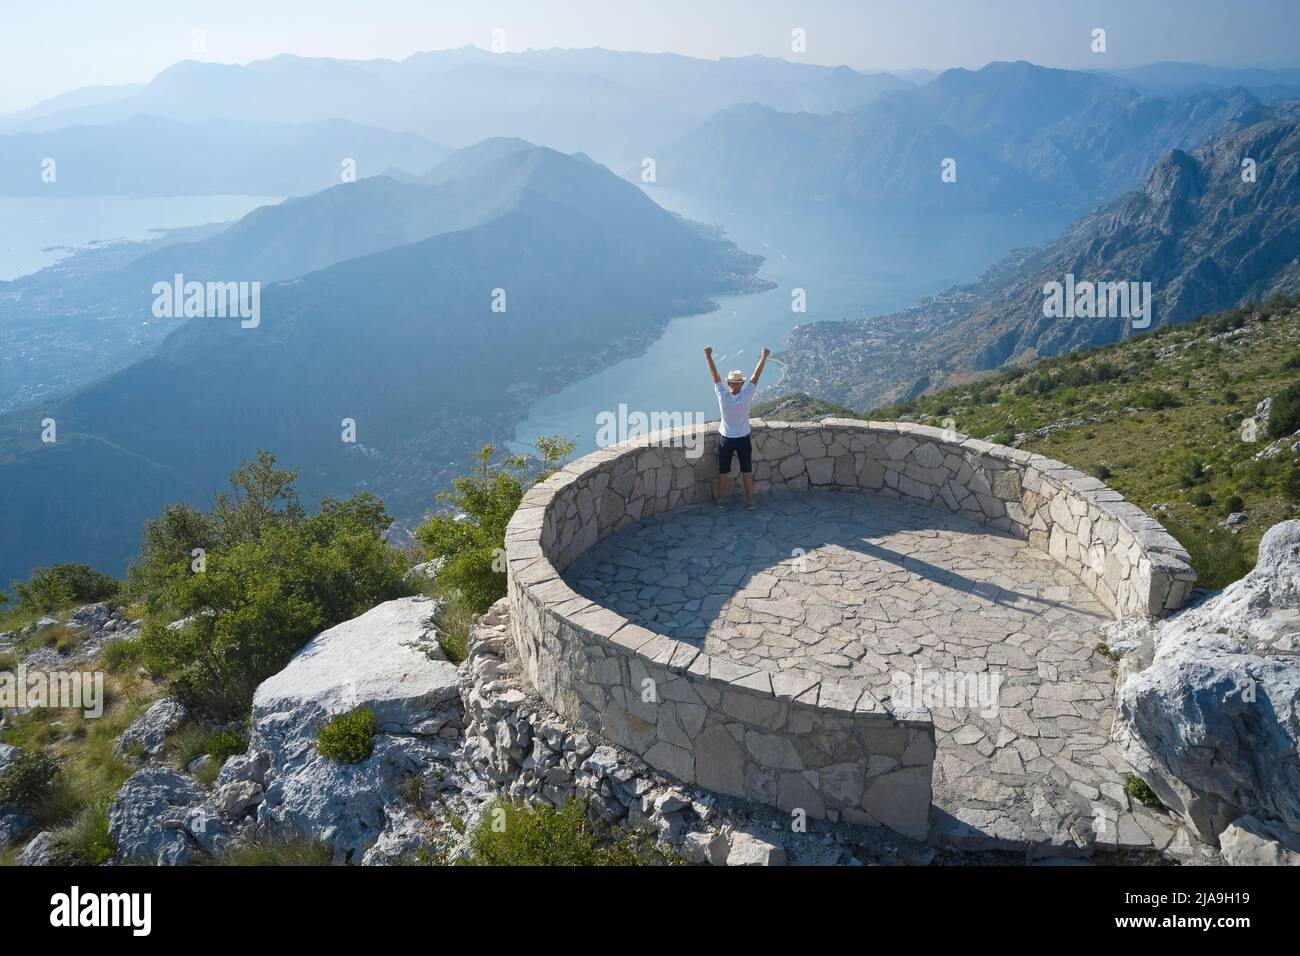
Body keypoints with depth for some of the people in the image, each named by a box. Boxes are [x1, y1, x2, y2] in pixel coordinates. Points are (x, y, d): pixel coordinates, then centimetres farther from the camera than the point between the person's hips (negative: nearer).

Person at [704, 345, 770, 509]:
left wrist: (708, 356, -8)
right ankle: (750, 501, 18)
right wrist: (764, 357, -4)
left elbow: (715, 375, -14)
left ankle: (721, 500, 24)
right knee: (747, 472, 11)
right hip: (744, 439, 0)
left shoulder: (723, 396, -19)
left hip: (726, 440, 0)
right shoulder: (746, 396, -19)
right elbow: (756, 375, -12)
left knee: (723, 472, 12)